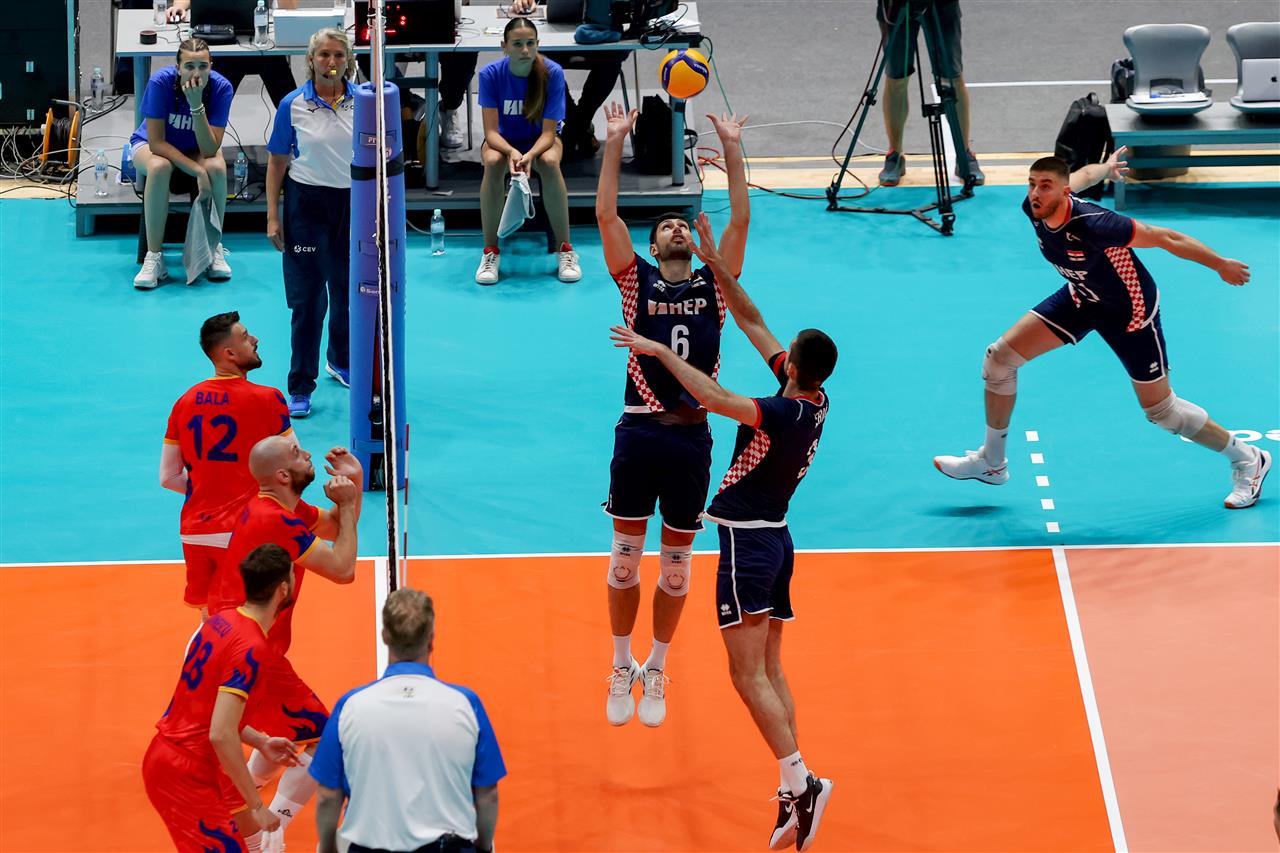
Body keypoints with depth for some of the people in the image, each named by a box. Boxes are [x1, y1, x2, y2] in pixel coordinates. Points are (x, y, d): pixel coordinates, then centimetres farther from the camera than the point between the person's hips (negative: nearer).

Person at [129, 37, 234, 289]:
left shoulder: (221, 87, -25)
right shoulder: (161, 82, -30)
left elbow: (210, 149, -29)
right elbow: (156, 143, -27)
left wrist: (196, 105, -41)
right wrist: (197, 170, -34)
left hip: (196, 148, 2)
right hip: (152, 145, -2)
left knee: (217, 167, -32)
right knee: (159, 167, -36)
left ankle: (215, 249, -12)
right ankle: (154, 258, -28)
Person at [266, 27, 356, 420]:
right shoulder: (293, 104, -7)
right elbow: (277, 162, -2)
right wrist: (273, 217, -5)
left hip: (353, 201, 3)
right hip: (307, 203, -3)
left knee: (349, 291, 15)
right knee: (308, 299, -3)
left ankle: (340, 361, 40)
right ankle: (300, 389, 3)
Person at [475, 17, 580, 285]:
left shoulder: (552, 73, -22)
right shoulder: (491, 74, -22)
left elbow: (548, 131, -23)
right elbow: (491, 131, -22)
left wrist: (530, 155, -43)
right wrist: (512, 152, -44)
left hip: (541, 139, 0)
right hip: (503, 140, 0)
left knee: (550, 162, -36)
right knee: (493, 162, -35)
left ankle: (565, 249, -24)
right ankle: (490, 252, -26)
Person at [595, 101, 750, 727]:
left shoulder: (713, 285, 10)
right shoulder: (638, 282, 7)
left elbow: (740, 219, 4)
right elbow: (606, 214, -1)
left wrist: (733, 148, 1)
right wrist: (615, 142, -4)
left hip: (693, 437, 1)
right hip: (639, 433, -1)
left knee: (677, 561, 9)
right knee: (625, 556, 4)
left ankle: (656, 673, 21)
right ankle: (622, 668, 18)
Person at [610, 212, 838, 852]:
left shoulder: (786, 414, -20)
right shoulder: (816, 402, 3)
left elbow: (715, 398, -32)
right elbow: (752, 324, 9)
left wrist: (660, 351, -23)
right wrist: (715, 265, 9)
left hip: (748, 540, -9)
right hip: (775, 539, 9)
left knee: (748, 673, -9)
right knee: (769, 670, 9)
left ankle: (800, 781, -17)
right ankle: (793, 800, 6)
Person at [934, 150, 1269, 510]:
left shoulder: (1092, 225, -41)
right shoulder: (1033, 209, -19)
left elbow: (1167, 238, -29)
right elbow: (1084, 174, 3)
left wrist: (1222, 265, -19)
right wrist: (1104, 168, 27)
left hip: (1131, 310, -7)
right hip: (1082, 297, 7)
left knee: (1160, 409, 2)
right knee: (1000, 356, -1)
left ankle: (1248, 460, 24)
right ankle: (991, 461, 16)